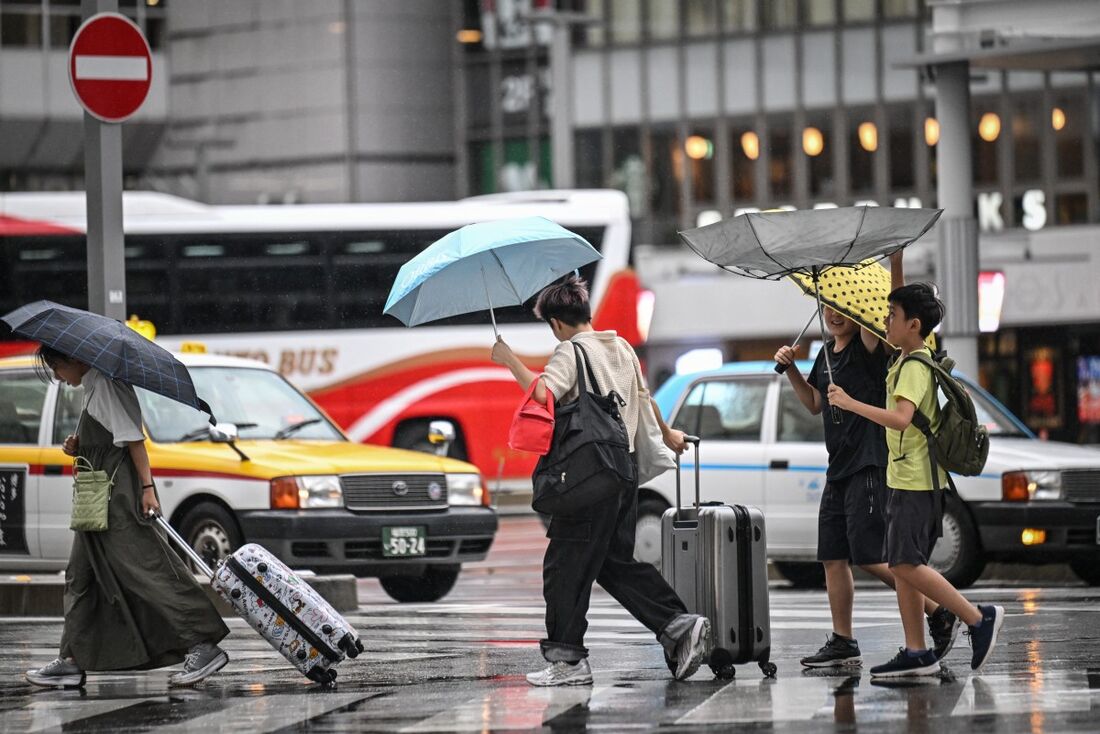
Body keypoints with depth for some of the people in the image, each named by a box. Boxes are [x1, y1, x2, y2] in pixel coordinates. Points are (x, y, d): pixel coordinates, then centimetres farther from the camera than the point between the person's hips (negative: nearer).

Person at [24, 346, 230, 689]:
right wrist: (78, 448, 8)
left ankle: (203, 647, -16)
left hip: (120, 492, -11)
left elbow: (132, 438, -19)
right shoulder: (92, 386, 19)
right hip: (100, 498, 11)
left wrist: (147, 487, -25)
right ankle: (73, 661, 16)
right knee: (82, 574, 12)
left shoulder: (106, 384, -12)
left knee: (143, 569, -14)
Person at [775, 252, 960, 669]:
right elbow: (814, 404, 29)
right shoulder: (827, 353, 16)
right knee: (833, 557, 6)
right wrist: (791, 370, 13)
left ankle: (940, 614, -1)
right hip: (839, 470, 9)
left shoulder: (869, 346, -8)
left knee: (869, 556, -12)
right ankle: (843, 645, 10)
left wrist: (895, 262, -40)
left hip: (870, 466, -9)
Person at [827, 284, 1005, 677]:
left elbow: (900, 418, -30)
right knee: (903, 564, 8)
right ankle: (916, 653, 8)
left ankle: (979, 618, -6)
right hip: (906, 479, 10)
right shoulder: (907, 361, 15)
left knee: (906, 564, -12)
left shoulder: (914, 368, -16)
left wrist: (850, 403, -28)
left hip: (915, 481, -10)